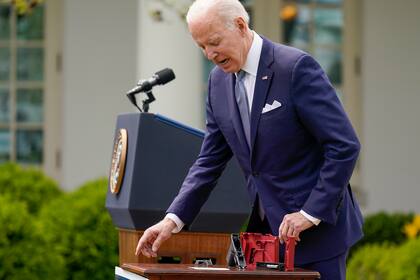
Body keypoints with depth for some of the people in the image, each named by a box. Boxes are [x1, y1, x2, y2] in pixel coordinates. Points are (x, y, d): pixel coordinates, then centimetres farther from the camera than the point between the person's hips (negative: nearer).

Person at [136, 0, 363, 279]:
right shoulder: (219, 81, 6)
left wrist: (310, 214, -18)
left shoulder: (297, 67, -15)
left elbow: (345, 147, -16)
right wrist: (173, 220, -1)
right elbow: (211, 160, 10)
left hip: (318, 225, -6)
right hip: (265, 228, 6)